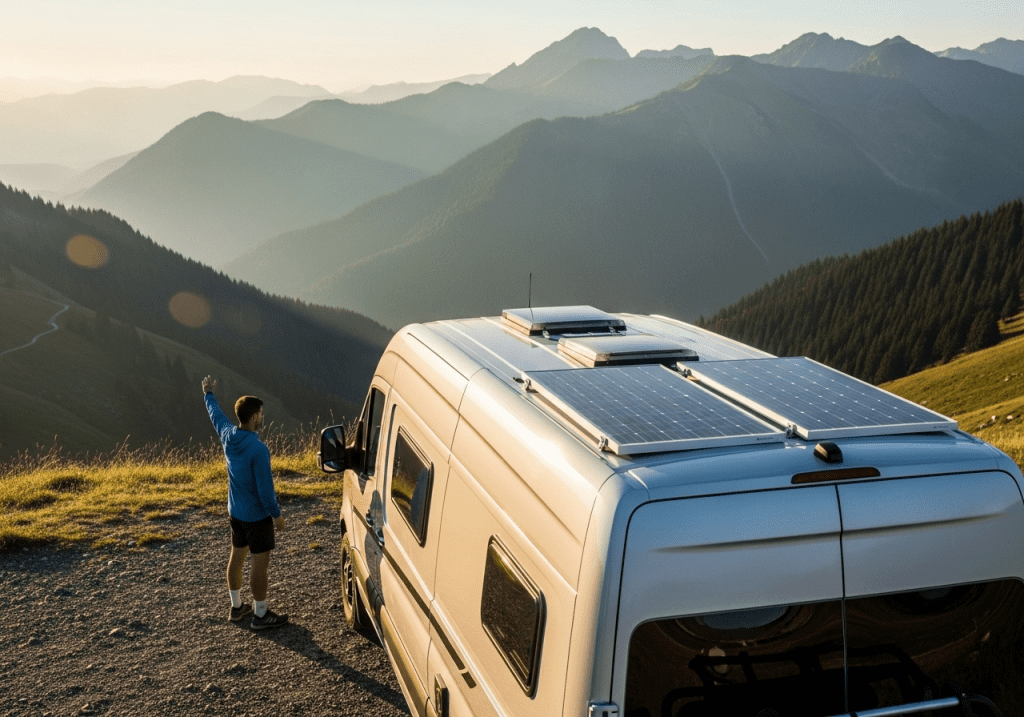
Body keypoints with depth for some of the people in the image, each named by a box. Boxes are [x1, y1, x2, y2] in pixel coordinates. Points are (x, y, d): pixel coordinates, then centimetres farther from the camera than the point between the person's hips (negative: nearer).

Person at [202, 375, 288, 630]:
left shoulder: (227, 435, -6)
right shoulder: (258, 449, -28)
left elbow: (216, 416, 17)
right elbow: (265, 488, -24)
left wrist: (208, 394, 35)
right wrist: (276, 514, -11)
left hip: (236, 512, 8)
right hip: (256, 515, -8)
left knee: (236, 556, 19)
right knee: (260, 562, 4)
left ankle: (236, 607, 34)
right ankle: (260, 615, 15)